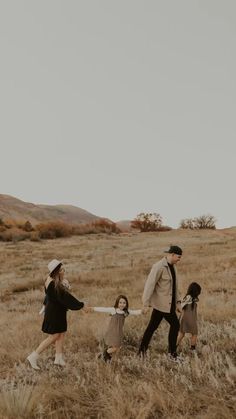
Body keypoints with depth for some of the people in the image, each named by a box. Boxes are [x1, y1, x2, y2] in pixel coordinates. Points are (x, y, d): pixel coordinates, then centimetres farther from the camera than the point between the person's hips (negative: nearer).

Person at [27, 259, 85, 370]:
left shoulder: (50, 279, 2)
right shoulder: (54, 285, -27)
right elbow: (65, 297, -26)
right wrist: (81, 305, -21)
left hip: (57, 311, 9)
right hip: (54, 313, -9)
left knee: (61, 334, 14)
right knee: (53, 337, 0)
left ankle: (59, 358, 24)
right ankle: (33, 356, 10)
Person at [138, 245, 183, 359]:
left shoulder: (172, 266, 10)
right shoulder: (159, 267, -19)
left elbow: (174, 286, 17)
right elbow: (149, 285, -21)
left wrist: (177, 302, 15)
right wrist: (146, 304, -22)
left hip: (168, 303, 8)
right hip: (162, 303, -8)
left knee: (152, 327, 11)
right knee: (175, 324, 0)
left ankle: (142, 351, 19)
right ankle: (172, 352, 14)